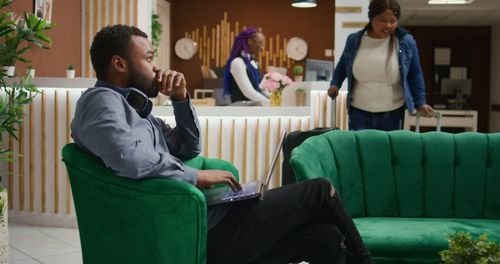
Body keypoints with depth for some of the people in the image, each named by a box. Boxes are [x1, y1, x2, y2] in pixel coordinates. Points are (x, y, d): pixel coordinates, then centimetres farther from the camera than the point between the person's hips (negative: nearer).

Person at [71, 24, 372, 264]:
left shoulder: (134, 107, 21)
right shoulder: (102, 100, -9)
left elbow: (189, 147, 25)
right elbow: (129, 157, -30)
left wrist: (181, 98, 10)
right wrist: (196, 176, -18)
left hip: (204, 213, 10)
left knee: (325, 237, 3)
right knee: (321, 191, 0)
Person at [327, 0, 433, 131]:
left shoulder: (406, 42, -4)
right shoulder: (354, 40, -1)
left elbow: (415, 74, 7)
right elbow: (342, 66, 17)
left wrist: (420, 102, 4)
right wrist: (335, 84, 1)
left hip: (393, 113, -1)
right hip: (359, 111, 1)